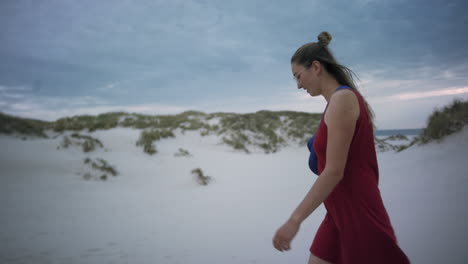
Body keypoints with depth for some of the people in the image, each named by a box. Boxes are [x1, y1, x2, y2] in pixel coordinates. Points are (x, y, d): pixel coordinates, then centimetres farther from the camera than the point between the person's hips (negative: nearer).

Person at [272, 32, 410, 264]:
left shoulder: (342, 99, -17)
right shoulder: (344, 98, 11)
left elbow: (334, 172, -22)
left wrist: (294, 220, -21)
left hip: (358, 214, -10)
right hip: (341, 212, 10)